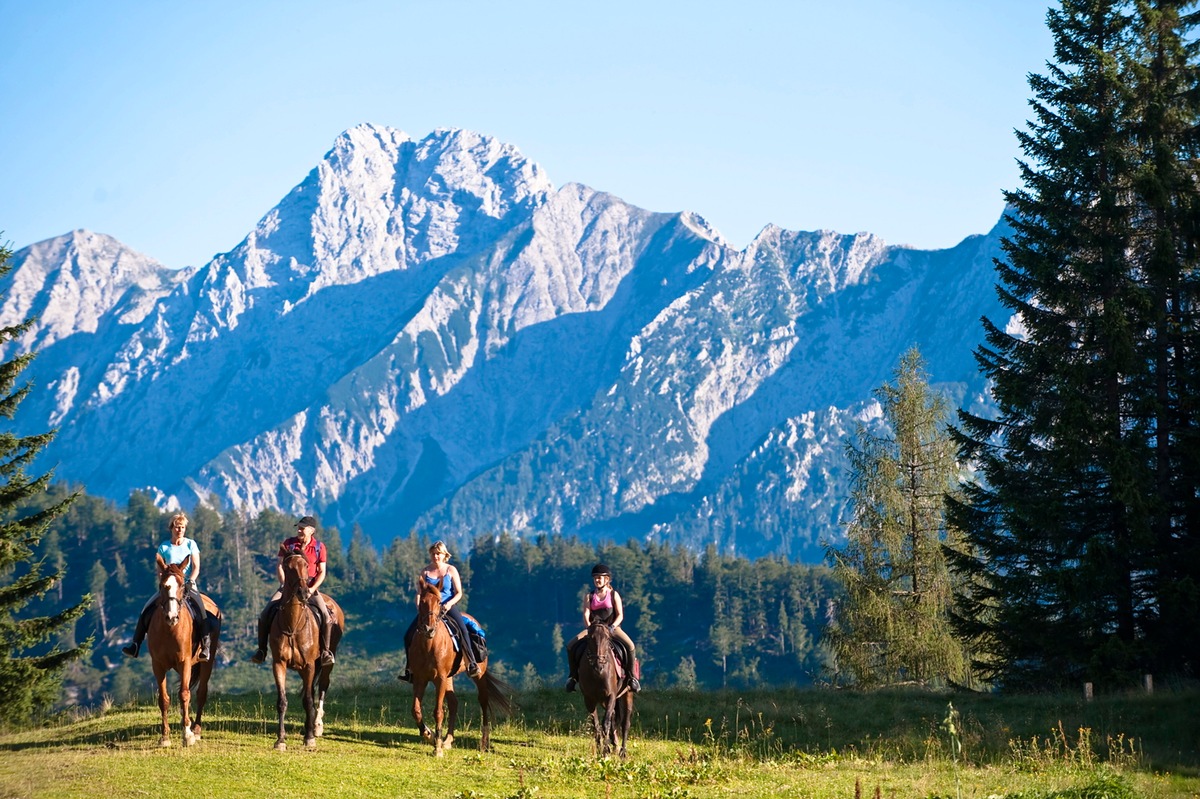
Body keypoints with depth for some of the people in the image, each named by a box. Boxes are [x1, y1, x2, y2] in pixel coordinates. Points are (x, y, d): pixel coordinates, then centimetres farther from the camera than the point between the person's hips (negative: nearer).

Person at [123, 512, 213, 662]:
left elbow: (196, 568, -1)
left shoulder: (191, 544, 4)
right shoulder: (163, 547, 5)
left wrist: (189, 582, -16)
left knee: (200, 612, -28)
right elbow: (159, 572, 5)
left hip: (188, 586, -1)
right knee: (147, 610, -14)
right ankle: (135, 645, -8)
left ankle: (206, 645, -24)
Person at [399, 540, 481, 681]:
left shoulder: (451, 570, 1)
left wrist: (449, 603, -19)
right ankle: (410, 669, 3)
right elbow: (419, 593, 3)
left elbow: (459, 593, -1)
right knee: (409, 635, -11)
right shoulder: (425, 572, 5)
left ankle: (472, 664, -30)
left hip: (448, 607, -3)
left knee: (462, 630, -32)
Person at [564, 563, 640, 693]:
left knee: (629, 645, -30)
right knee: (571, 645, -18)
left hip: (612, 627, -2)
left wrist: (612, 627, -19)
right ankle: (573, 675, -4)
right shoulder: (590, 596, 7)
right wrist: (589, 627, -20)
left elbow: (620, 615, -3)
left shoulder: (614, 595, 2)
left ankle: (632, 676, -17)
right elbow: (586, 615, -1)